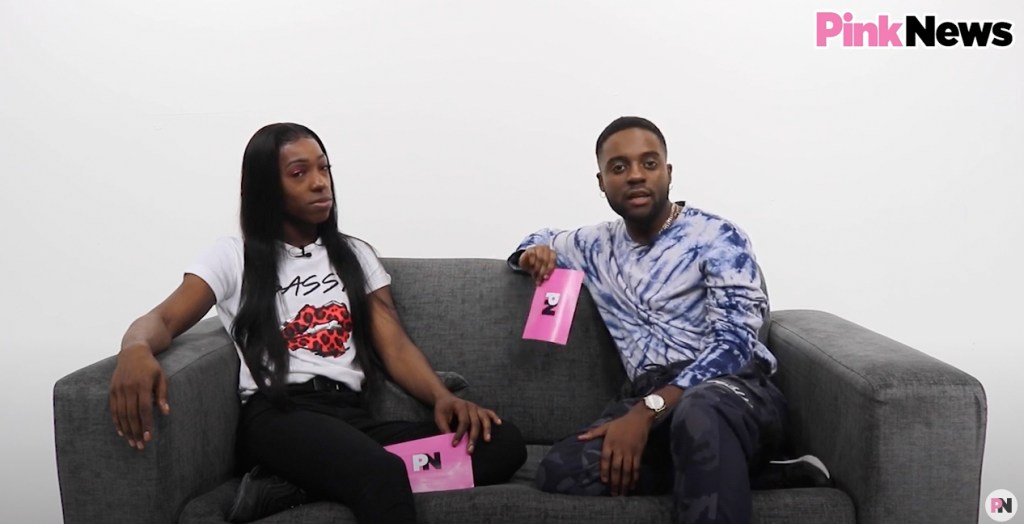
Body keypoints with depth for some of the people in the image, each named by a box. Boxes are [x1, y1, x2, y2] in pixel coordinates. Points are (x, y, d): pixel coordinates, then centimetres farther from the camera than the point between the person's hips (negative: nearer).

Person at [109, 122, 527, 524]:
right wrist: (135, 350, -26)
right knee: (382, 475, -41)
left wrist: (443, 396, -10)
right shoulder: (233, 256, 13)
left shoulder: (355, 255, 22)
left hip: (354, 417, 6)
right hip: (277, 415, -6)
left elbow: (395, 347, 12)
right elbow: (164, 319, 1)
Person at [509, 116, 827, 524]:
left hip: (734, 391, -5)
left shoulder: (716, 237, 3)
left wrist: (646, 411, -22)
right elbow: (540, 240, 42)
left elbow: (734, 342, -9)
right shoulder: (597, 245, 20)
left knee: (699, 411, -44)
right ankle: (727, 471, -20)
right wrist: (533, 255, 13)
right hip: (650, 400, 5)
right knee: (561, 470, -29)